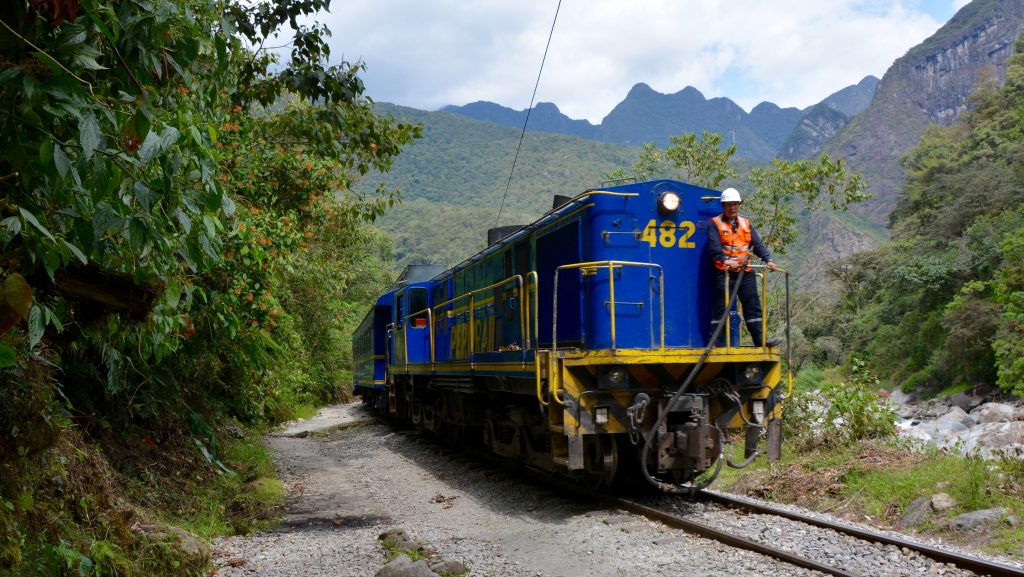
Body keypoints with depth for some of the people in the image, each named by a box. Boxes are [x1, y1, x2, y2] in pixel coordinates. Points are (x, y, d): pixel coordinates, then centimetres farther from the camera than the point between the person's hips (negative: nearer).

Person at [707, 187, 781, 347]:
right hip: (724, 272, -5)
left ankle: (760, 339, 5)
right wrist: (725, 260, -31)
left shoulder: (746, 224, 18)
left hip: (745, 272, 5)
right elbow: (714, 246, -13)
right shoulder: (715, 224, 1)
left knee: (752, 305, 3)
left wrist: (768, 259, -6)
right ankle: (717, 343, -1)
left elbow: (757, 244, 10)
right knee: (721, 307, -4)